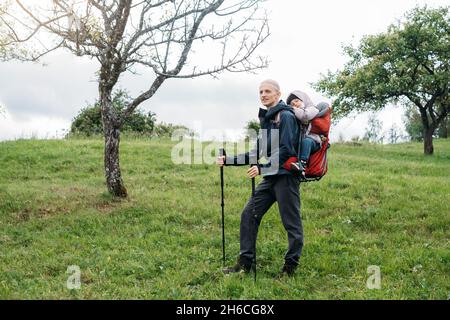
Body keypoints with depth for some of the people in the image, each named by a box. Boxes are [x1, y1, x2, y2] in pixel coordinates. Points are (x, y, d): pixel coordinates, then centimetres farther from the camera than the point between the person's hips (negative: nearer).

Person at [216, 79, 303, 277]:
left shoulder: (286, 116, -8)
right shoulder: (267, 119, 18)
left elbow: (285, 151, -19)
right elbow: (258, 153, 19)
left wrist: (262, 168, -23)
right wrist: (229, 160, 15)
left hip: (286, 176, -9)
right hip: (271, 177, 9)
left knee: (291, 222, 1)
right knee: (249, 215, 6)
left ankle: (291, 266, 14)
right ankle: (246, 262, 13)